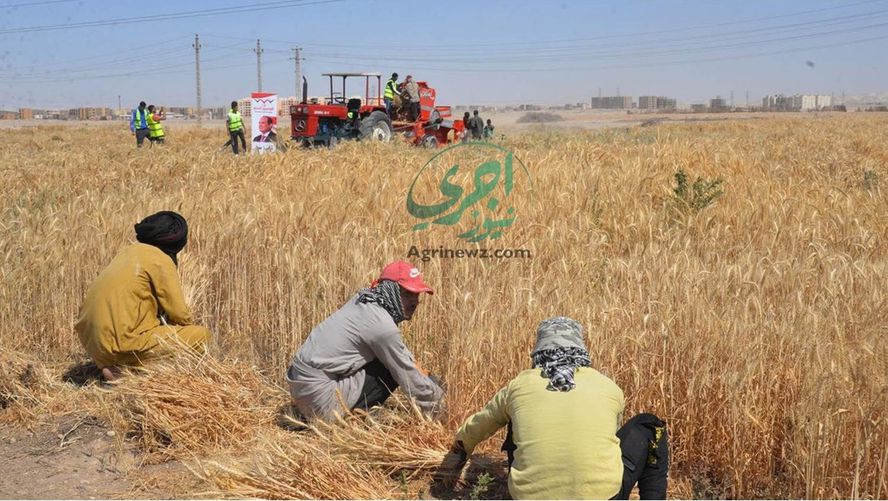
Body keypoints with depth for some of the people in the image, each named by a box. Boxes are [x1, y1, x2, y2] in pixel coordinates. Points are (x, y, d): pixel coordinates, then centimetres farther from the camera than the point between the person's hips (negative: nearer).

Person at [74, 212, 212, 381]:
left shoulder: (130, 251, 15)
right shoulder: (161, 260, -7)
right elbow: (180, 313, -5)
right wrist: (190, 323, 15)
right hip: (123, 345, -8)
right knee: (202, 334, -3)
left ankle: (111, 364, 13)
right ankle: (136, 368, -9)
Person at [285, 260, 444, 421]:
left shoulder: (363, 298, 8)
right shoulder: (383, 326, -18)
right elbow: (408, 375, -9)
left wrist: (426, 376, 17)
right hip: (318, 394, -9)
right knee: (393, 371, -6)